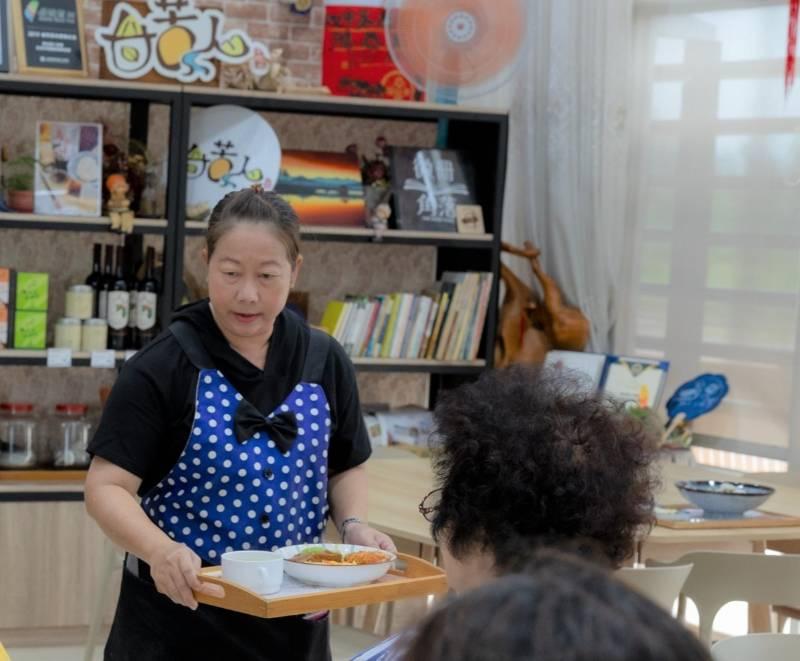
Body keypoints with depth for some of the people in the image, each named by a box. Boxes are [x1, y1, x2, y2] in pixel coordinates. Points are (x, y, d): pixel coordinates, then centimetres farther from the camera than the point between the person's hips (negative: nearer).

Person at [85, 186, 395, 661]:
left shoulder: (325, 363, 2)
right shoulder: (161, 368, -11)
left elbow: (345, 467, 13)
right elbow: (107, 487, -14)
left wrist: (354, 525, -6)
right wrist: (159, 551, -31)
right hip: (178, 610, -3)